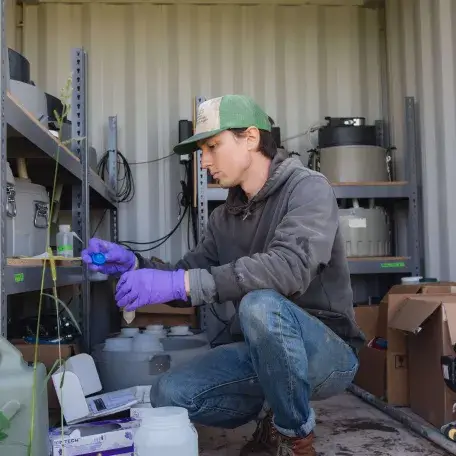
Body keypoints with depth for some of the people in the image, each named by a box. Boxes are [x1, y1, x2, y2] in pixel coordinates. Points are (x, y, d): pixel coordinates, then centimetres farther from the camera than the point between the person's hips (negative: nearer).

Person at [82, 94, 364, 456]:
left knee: (260, 304, -36)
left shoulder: (308, 188, -15)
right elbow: (189, 276, 7)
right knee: (168, 395, -12)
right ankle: (273, 416, 11)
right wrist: (135, 265, -11)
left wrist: (182, 283, -37)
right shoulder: (225, 217, 7)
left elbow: (290, 267, -33)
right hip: (268, 355, 6)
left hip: (328, 353, -6)